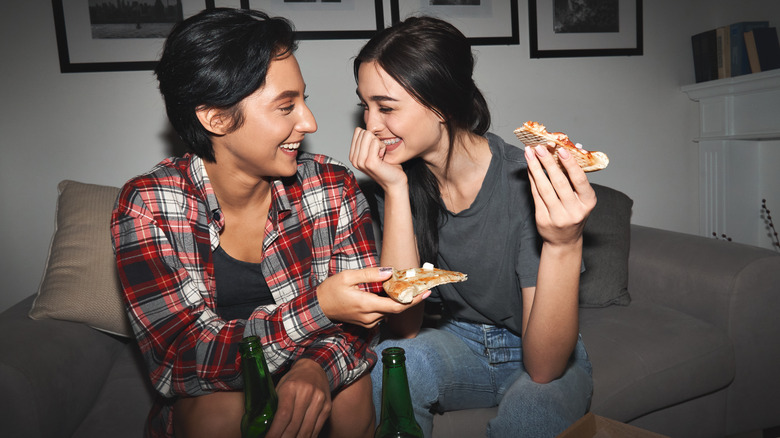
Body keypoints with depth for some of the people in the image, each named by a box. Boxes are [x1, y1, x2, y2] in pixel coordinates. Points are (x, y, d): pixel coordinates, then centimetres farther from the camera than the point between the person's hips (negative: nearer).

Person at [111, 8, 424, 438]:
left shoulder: (331, 186, -10)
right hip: (205, 399, -2)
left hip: (312, 379, 2)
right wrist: (317, 307, -34)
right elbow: (182, 360, -21)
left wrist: (318, 366, -28)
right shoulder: (145, 207, -15)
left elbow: (362, 311, -6)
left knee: (354, 391, -26)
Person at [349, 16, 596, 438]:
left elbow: (543, 367, -25)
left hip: (546, 361, -2)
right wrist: (396, 190, -26)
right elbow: (402, 327, -20)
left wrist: (565, 245, -42)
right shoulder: (399, 182, -12)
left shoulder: (528, 183, -24)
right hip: (458, 345, 3)